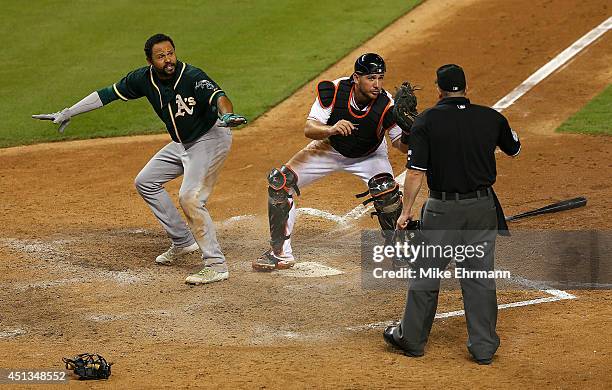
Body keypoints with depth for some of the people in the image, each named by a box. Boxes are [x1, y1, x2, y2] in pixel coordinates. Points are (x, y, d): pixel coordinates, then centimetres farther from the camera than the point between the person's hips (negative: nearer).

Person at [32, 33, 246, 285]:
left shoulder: (192, 77, -27)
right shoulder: (144, 79, -7)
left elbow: (218, 96, -44)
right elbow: (109, 93, 3)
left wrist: (226, 115, -68)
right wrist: (68, 113, 6)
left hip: (211, 138, -9)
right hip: (182, 143, 9)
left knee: (190, 198, -22)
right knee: (146, 182, 17)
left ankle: (216, 265, -17)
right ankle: (183, 241, 24)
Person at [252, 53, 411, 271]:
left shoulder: (386, 105, -31)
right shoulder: (334, 91, -31)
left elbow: (402, 144, -24)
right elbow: (309, 130, -32)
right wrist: (332, 129, -53)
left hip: (369, 155, -1)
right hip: (329, 148, 2)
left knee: (385, 189, -31)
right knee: (279, 182, -9)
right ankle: (280, 254, 4)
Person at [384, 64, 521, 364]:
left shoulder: (426, 121, -9)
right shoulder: (491, 118, -1)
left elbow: (416, 171, -13)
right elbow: (514, 149, 17)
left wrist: (407, 210, -5)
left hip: (443, 210, -2)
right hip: (483, 207, 2)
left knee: (427, 272, 10)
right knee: (480, 275, 8)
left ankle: (411, 339, 21)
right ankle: (484, 346, 10)